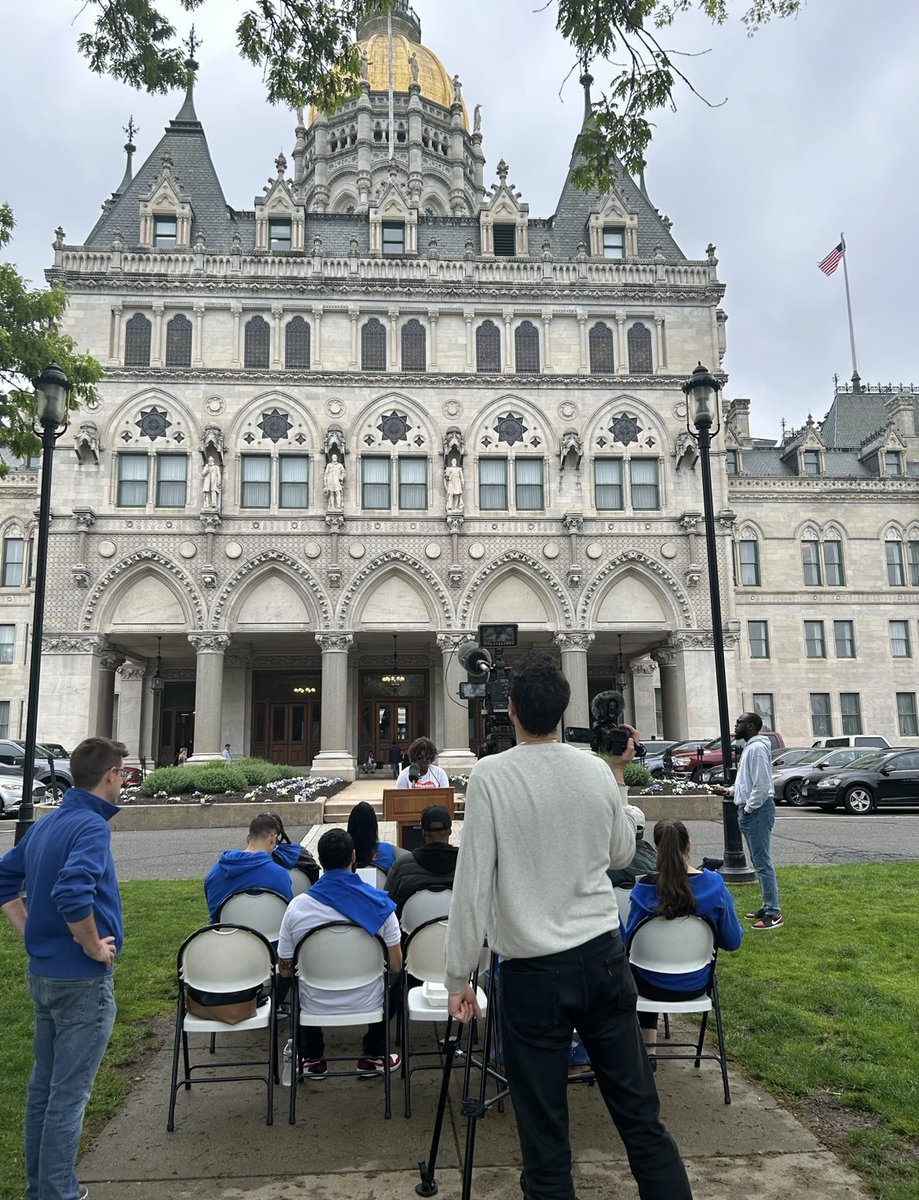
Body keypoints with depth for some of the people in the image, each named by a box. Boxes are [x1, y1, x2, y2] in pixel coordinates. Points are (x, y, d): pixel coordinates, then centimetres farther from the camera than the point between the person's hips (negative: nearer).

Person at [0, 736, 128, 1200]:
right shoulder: (92, 826, -22)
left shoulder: (45, 823, 6)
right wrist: (95, 948, -20)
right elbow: (72, 895, -34)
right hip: (83, 982, -9)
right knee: (68, 1095, 3)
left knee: (43, 1084, 20)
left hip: (42, 972, 9)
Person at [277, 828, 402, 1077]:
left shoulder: (297, 906, -15)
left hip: (315, 1006, 1)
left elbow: (285, 970, -4)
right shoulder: (380, 902, -15)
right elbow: (396, 965, -9)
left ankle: (313, 1059, 35)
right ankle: (373, 1056, 31)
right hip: (367, 1005, -1)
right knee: (396, 979, 32)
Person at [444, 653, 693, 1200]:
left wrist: (459, 978, -2)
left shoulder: (491, 775, -12)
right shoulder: (598, 771, -1)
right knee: (641, 1115, 15)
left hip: (533, 971, -4)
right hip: (604, 955, 4)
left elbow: (474, 884, -12)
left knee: (546, 1139, 8)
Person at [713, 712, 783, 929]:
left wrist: (748, 809, -16)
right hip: (749, 811, 11)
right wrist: (728, 791, 13)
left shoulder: (757, 748, -16)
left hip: (757, 810, -11)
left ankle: (773, 914, -5)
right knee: (759, 862, 16)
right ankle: (768, 907, 24)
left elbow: (761, 785, -22)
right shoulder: (749, 747, 17)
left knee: (763, 862, -8)